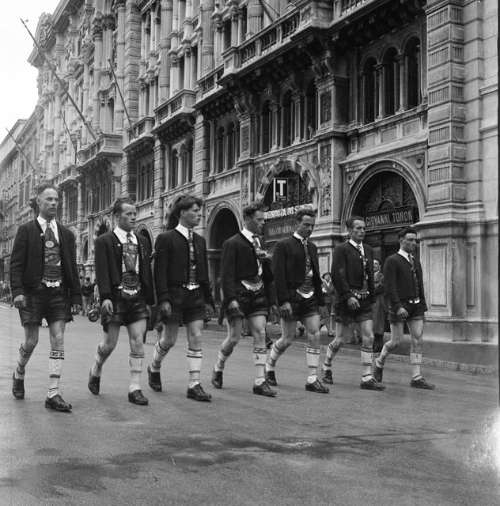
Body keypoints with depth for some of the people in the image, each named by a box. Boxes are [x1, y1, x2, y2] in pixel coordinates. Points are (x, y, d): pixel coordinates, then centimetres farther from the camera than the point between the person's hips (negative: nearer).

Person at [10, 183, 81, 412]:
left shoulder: (66, 234, 11)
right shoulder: (26, 230, 1)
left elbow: (72, 267, 12)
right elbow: (16, 263, -4)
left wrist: (76, 295, 7)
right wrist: (17, 291, -15)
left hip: (58, 293, 3)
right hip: (33, 292, -3)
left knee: (58, 341, -3)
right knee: (31, 341, 3)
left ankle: (53, 394, -1)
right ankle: (19, 375, 34)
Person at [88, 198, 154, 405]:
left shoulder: (142, 241, 14)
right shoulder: (104, 241, -1)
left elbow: (147, 271, 14)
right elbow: (101, 271, -10)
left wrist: (150, 299, 11)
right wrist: (105, 297, -21)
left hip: (138, 298, 4)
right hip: (115, 298, -4)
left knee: (138, 343, -2)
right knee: (109, 344, 4)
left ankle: (135, 389, 4)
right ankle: (95, 372, 34)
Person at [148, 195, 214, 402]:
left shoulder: (200, 240, 11)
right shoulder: (166, 238, -6)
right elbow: (160, 272, -10)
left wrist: (208, 299, 11)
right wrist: (163, 299, -17)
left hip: (196, 296, 5)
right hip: (174, 295, -5)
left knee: (196, 339, 0)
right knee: (169, 340, 6)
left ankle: (194, 385, 5)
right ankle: (154, 368, 34)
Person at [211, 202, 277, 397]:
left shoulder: (260, 243, 15)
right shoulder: (232, 243, -5)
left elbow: (268, 276, 18)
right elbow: (227, 274, -11)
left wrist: (266, 260, -2)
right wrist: (231, 299, -19)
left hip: (258, 295, 6)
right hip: (239, 295, -6)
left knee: (260, 335, -2)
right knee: (234, 338, 1)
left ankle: (260, 382, 1)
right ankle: (218, 369, 27)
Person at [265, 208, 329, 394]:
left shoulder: (312, 247, 15)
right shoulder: (283, 245, -5)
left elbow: (316, 275, 17)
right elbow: (278, 275, -12)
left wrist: (320, 299, 11)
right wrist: (284, 301, -18)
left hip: (310, 298, 6)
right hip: (292, 298, -6)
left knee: (314, 337, -2)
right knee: (287, 339, 3)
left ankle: (312, 380, 3)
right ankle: (268, 367, 29)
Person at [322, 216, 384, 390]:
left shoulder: (368, 250, 13)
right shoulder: (341, 249, -6)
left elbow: (370, 276, 17)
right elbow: (337, 275, -15)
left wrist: (371, 297, 12)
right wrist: (348, 296, -20)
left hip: (364, 301, 5)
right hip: (347, 301, -5)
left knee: (368, 338, -2)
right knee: (339, 340, 3)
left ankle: (367, 378, 2)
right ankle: (326, 368, 27)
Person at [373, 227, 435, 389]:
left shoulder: (416, 261, 16)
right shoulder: (392, 261, -6)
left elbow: (420, 286, 18)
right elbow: (390, 287, -14)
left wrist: (422, 307, 13)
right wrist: (398, 307, -22)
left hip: (416, 306, 6)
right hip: (399, 306, -6)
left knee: (418, 341, -1)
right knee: (396, 341, -2)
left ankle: (416, 378, 1)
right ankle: (379, 363, 25)